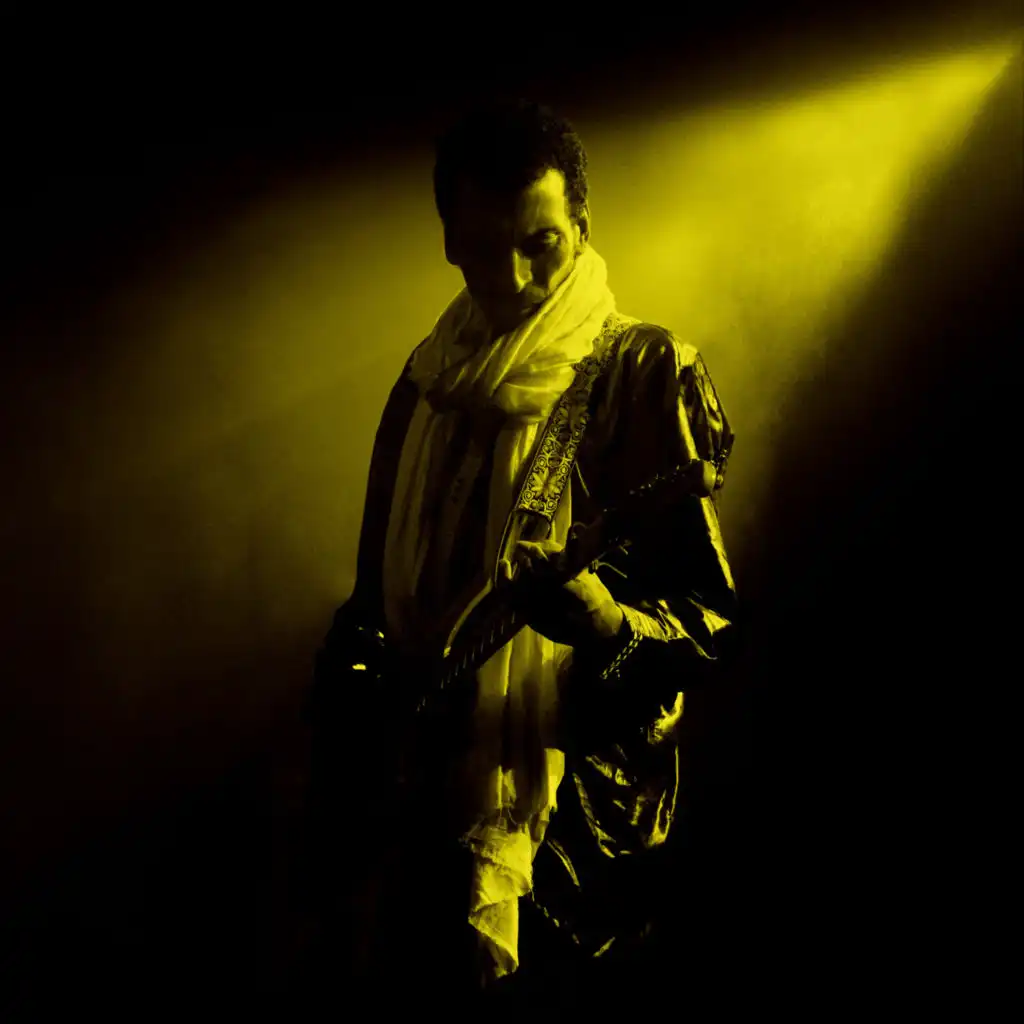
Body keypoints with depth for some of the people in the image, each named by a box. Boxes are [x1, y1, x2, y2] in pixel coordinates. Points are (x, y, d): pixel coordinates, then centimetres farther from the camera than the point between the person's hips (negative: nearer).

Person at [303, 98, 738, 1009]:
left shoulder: (642, 375, -8)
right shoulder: (430, 377, 9)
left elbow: (713, 627, -11)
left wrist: (604, 620, -30)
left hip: (568, 789, -5)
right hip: (416, 772, 5)